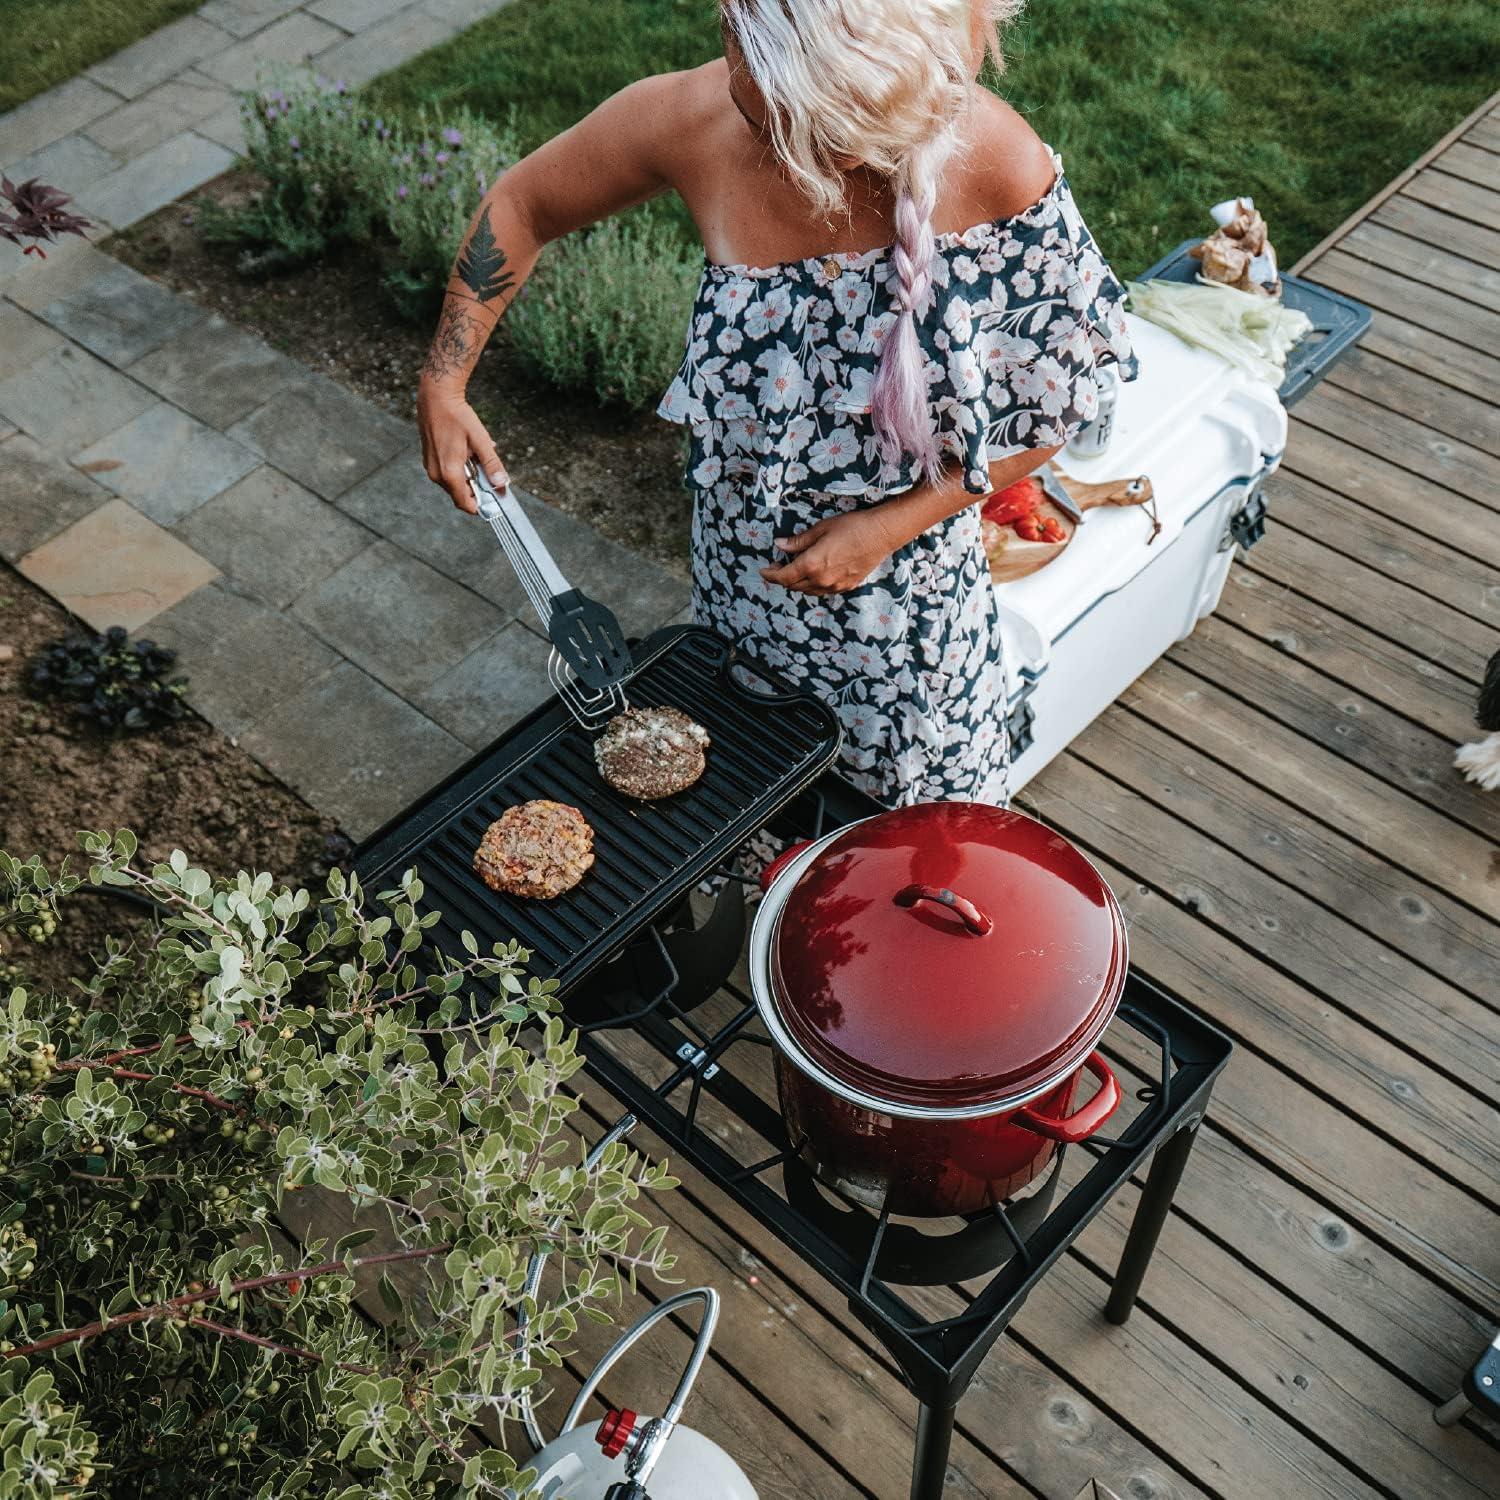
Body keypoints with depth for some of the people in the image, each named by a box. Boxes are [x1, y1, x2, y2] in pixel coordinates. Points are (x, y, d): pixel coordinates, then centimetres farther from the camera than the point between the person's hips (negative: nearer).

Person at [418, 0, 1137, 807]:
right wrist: (443, 382, -12)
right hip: (744, 557, 2)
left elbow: (1050, 413, -15)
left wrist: (890, 526, -20)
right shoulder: (692, 120, -24)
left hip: (908, 579, -1)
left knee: (917, 825, 23)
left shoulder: (1000, 165, -28)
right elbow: (521, 204, -5)